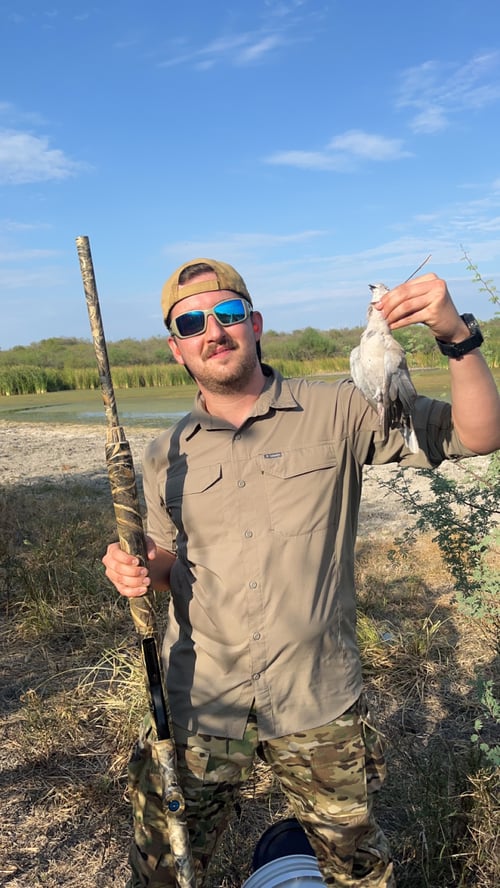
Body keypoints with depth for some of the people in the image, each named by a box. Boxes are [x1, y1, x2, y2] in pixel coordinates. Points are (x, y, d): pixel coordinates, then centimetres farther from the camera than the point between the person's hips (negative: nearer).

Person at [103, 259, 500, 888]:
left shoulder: (339, 413, -7)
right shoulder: (167, 456, 2)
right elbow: (168, 560, 12)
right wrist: (139, 572, -11)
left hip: (317, 701, -1)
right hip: (197, 700, 2)